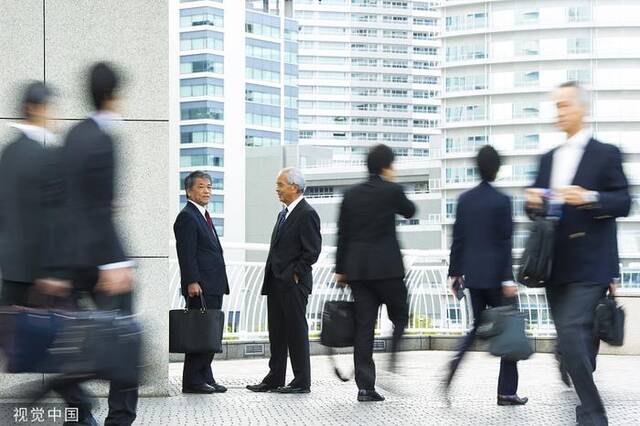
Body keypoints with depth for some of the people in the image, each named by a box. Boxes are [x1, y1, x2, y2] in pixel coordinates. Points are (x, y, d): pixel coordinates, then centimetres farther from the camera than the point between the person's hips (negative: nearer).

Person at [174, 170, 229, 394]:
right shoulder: (187, 217, -9)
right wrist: (192, 282, -23)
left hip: (213, 287, 10)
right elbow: (186, 254, -16)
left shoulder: (204, 216, 22)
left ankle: (205, 378, 16)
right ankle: (193, 381, -5)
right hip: (200, 288, -10)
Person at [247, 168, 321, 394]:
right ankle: (275, 379, 18)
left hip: (293, 284, -9)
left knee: (297, 331, -3)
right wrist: (271, 276, 13)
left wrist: (295, 274, -13)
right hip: (276, 283, 9)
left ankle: (302, 382, 3)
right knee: (277, 332, 12)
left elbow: (312, 251, -16)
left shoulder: (307, 214, -12)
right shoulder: (283, 214, 17)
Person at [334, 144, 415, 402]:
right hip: (386, 266, -4)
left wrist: (340, 269, 15)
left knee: (364, 325, 4)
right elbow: (409, 211, 15)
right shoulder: (391, 191, -5)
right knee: (400, 317, 12)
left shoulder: (351, 195, 8)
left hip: (357, 269, 4)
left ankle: (365, 386, 2)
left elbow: (342, 234, 10)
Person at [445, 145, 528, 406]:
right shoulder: (502, 201, -10)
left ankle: (455, 364, -9)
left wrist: (455, 272, 13)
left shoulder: (465, 199, 4)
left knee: (478, 325, 18)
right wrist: (508, 279, -12)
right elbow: (505, 242, -12)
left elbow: (458, 238, 7)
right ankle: (507, 392, 5)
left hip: (472, 274, 5)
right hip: (496, 275, -5)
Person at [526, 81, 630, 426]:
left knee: (572, 335, -19)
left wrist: (589, 198, -25)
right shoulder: (548, 159, 17)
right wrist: (533, 201, -6)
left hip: (589, 265, -7)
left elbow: (623, 202, -8)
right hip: (555, 264, 7)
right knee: (574, 340, 9)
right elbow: (536, 205, 17)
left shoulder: (606, 154, -1)